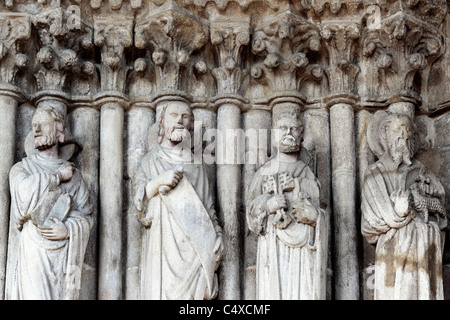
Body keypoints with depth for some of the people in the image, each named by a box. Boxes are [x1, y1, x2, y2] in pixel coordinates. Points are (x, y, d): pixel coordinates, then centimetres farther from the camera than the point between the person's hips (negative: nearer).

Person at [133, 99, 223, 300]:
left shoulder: (195, 163, 18)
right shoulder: (152, 160, 15)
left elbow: (207, 203, 15)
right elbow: (138, 198, 4)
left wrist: (216, 237, 6)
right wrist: (159, 182, -12)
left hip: (193, 241, 1)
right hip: (163, 239, -1)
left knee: (192, 290, -9)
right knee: (163, 288, -10)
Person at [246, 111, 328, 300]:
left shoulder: (306, 173, 15)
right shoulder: (264, 172, 15)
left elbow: (316, 210, 13)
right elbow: (252, 211, 10)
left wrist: (313, 215, -9)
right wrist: (267, 205, -11)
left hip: (304, 248, 0)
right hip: (274, 247, 0)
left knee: (305, 293, -10)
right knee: (274, 291, -9)